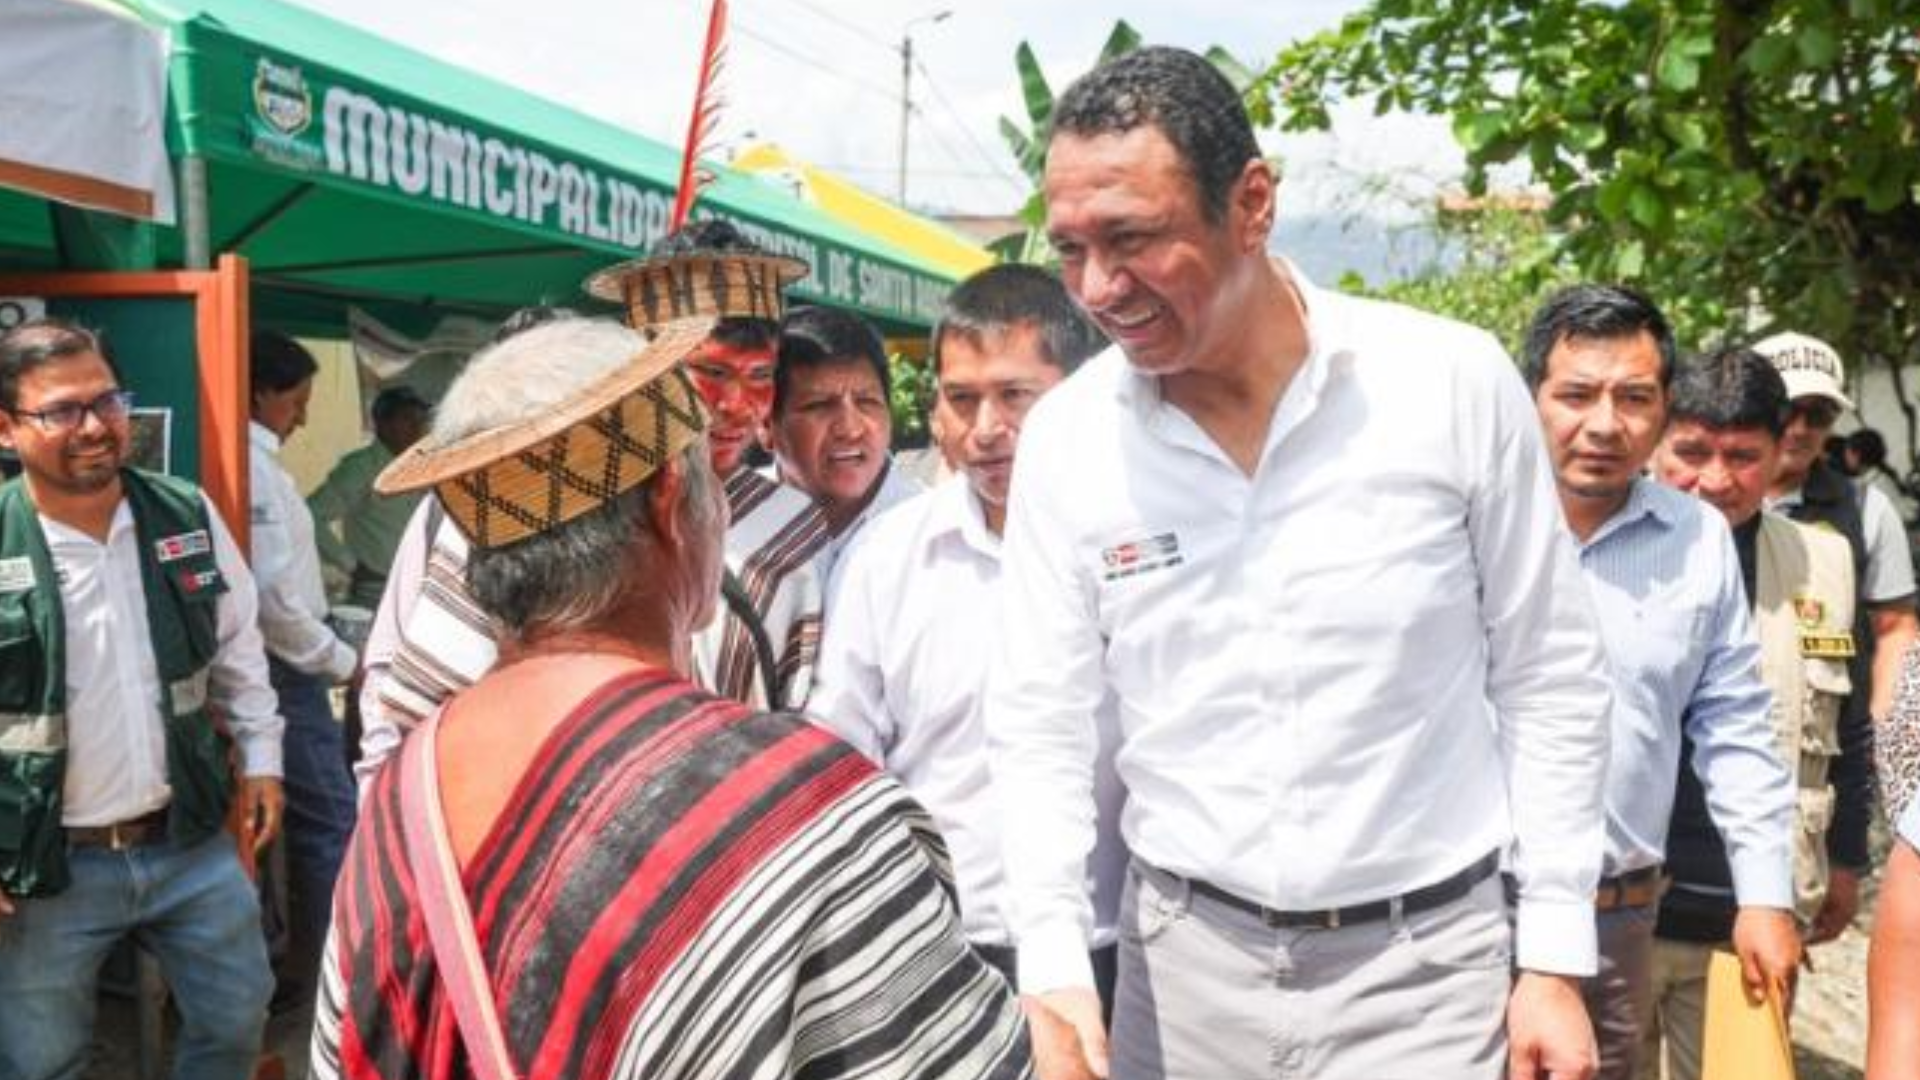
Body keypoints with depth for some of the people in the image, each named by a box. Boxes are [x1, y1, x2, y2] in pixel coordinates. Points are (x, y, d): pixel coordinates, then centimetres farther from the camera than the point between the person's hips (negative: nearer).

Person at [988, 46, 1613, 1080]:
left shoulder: (1456, 385, -11)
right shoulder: (1064, 437, -7)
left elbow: (1549, 679, -3)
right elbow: (1038, 725, -2)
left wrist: (1554, 960, -2)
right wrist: (1055, 970, -13)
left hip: (1426, 959, -1)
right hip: (1184, 954, 2)